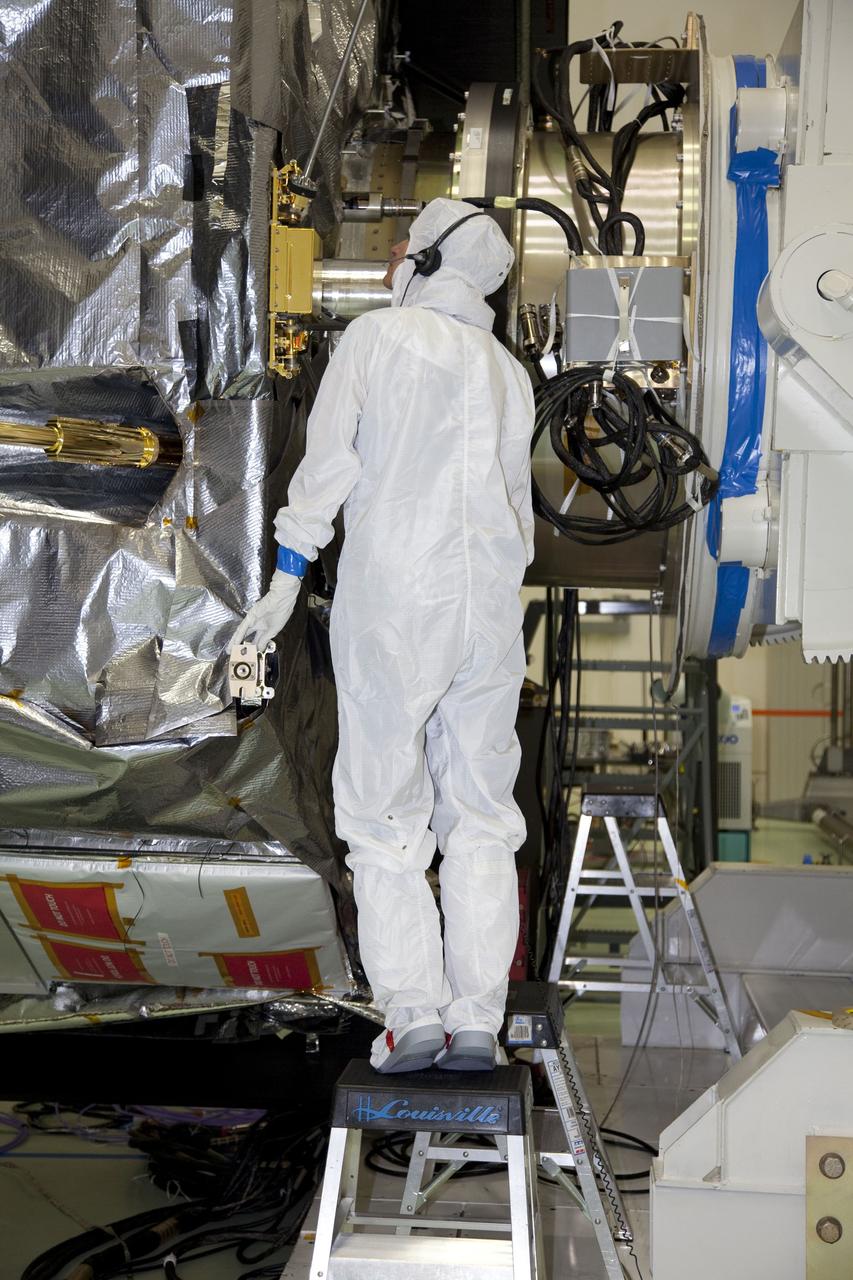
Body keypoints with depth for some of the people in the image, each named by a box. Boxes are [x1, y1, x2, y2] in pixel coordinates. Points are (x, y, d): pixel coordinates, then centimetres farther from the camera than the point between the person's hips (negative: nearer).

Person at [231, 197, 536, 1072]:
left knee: (385, 810, 2)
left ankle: (412, 1013, -3)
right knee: (480, 812, 7)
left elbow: (326, 466, -3)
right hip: (491, 603, 4)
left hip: (391, 596, -4)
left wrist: (285, 584, 3)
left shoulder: (376, 336, 1)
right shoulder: (509, 373, 17)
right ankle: (477, 1022, 4)